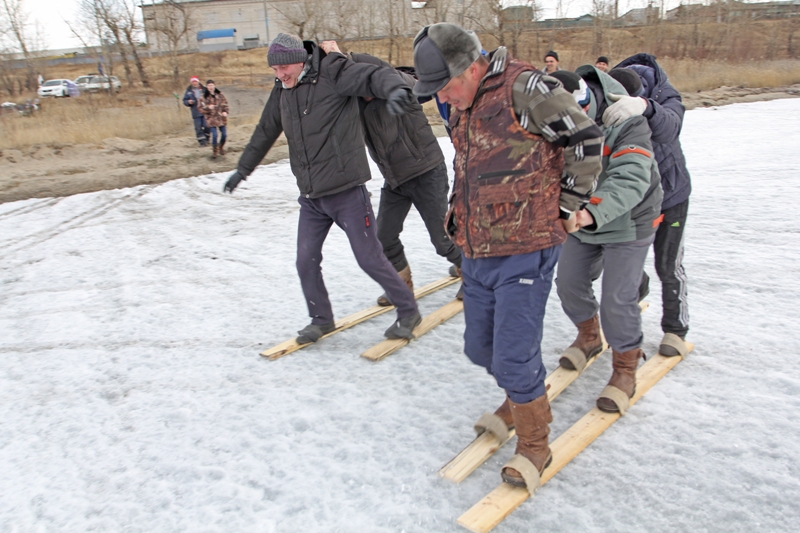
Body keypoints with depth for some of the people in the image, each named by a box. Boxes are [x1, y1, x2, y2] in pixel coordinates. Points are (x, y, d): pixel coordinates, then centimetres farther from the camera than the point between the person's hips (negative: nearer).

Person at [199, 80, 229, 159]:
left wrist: (225, 111, -5)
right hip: (211, 119, -3)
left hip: (221, 118, 3)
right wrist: (208, 108, -22)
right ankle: (214, 151, 10)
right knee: (214, 135, -11)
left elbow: (225, 104, 12)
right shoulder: (204, 97, -6)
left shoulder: (220, 95, 1)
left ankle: (221, 147, 35)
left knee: (224, 134, 5)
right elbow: (200, 107, -4)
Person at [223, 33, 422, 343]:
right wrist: (242, 169, 32)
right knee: (306, 262, 7)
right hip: (310, 198, 7)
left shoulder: (332, 74, -10)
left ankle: (408, 311, 21)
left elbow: (374, 76, -24)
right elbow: (265, 132, 24)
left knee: (369, 258, 0)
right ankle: (321, 319, 29)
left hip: (347, 192, -6)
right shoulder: (282, 92, 11)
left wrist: (395, 89, -47)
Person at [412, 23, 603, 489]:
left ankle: (535, 445, 19)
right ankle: (524, 397, 46)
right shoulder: (463, 108, 12)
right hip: (477, 253, 8)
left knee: (513, 358, -5)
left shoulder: (523, 87, -15)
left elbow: (586, 138, -11)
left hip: (524, 252, -8)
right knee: (480, 348, 17)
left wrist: (568, 206, -5)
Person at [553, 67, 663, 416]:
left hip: (627, 223, -6)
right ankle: (589, 336, 41)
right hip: (582, 221, 6)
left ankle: (625, 370, 16)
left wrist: (593, 213, -57)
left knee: (617, 300, -6)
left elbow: (630, 181, -41)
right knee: (569, 283, 12)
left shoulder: (626, 122, -29)